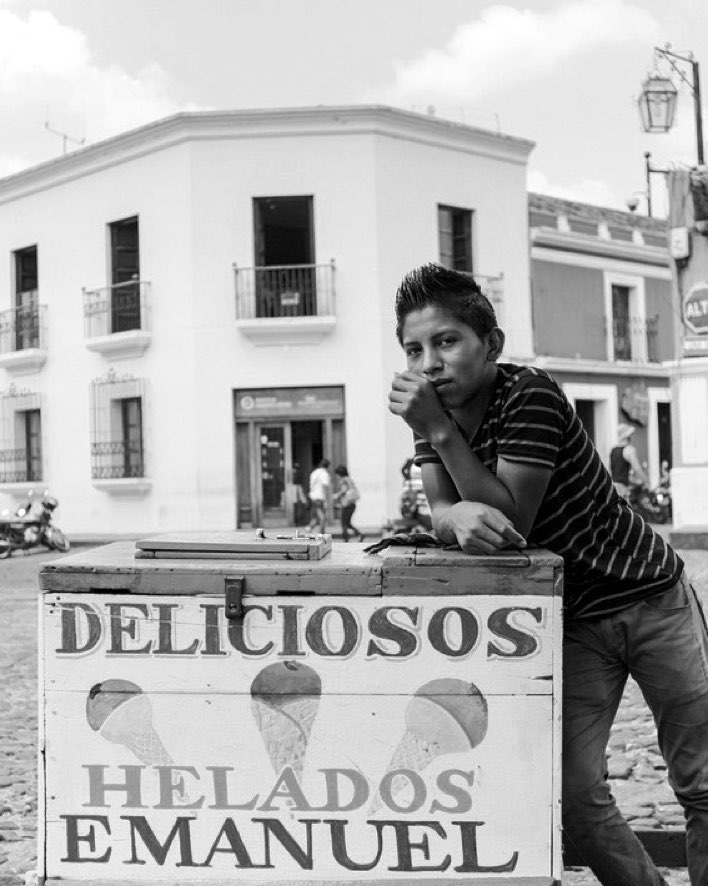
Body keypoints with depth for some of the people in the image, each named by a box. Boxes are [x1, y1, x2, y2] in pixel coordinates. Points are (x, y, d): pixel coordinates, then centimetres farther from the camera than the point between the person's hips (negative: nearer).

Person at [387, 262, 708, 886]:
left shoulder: (531, 395, -20)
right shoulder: (435, 412, -2)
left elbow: (513, 519, -25)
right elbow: (440, 513, -10)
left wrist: (440, 432, -30)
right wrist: (462, 515, -34)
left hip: (650, 596, -4)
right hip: (570, 619, 5)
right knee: (575, 796, -6)